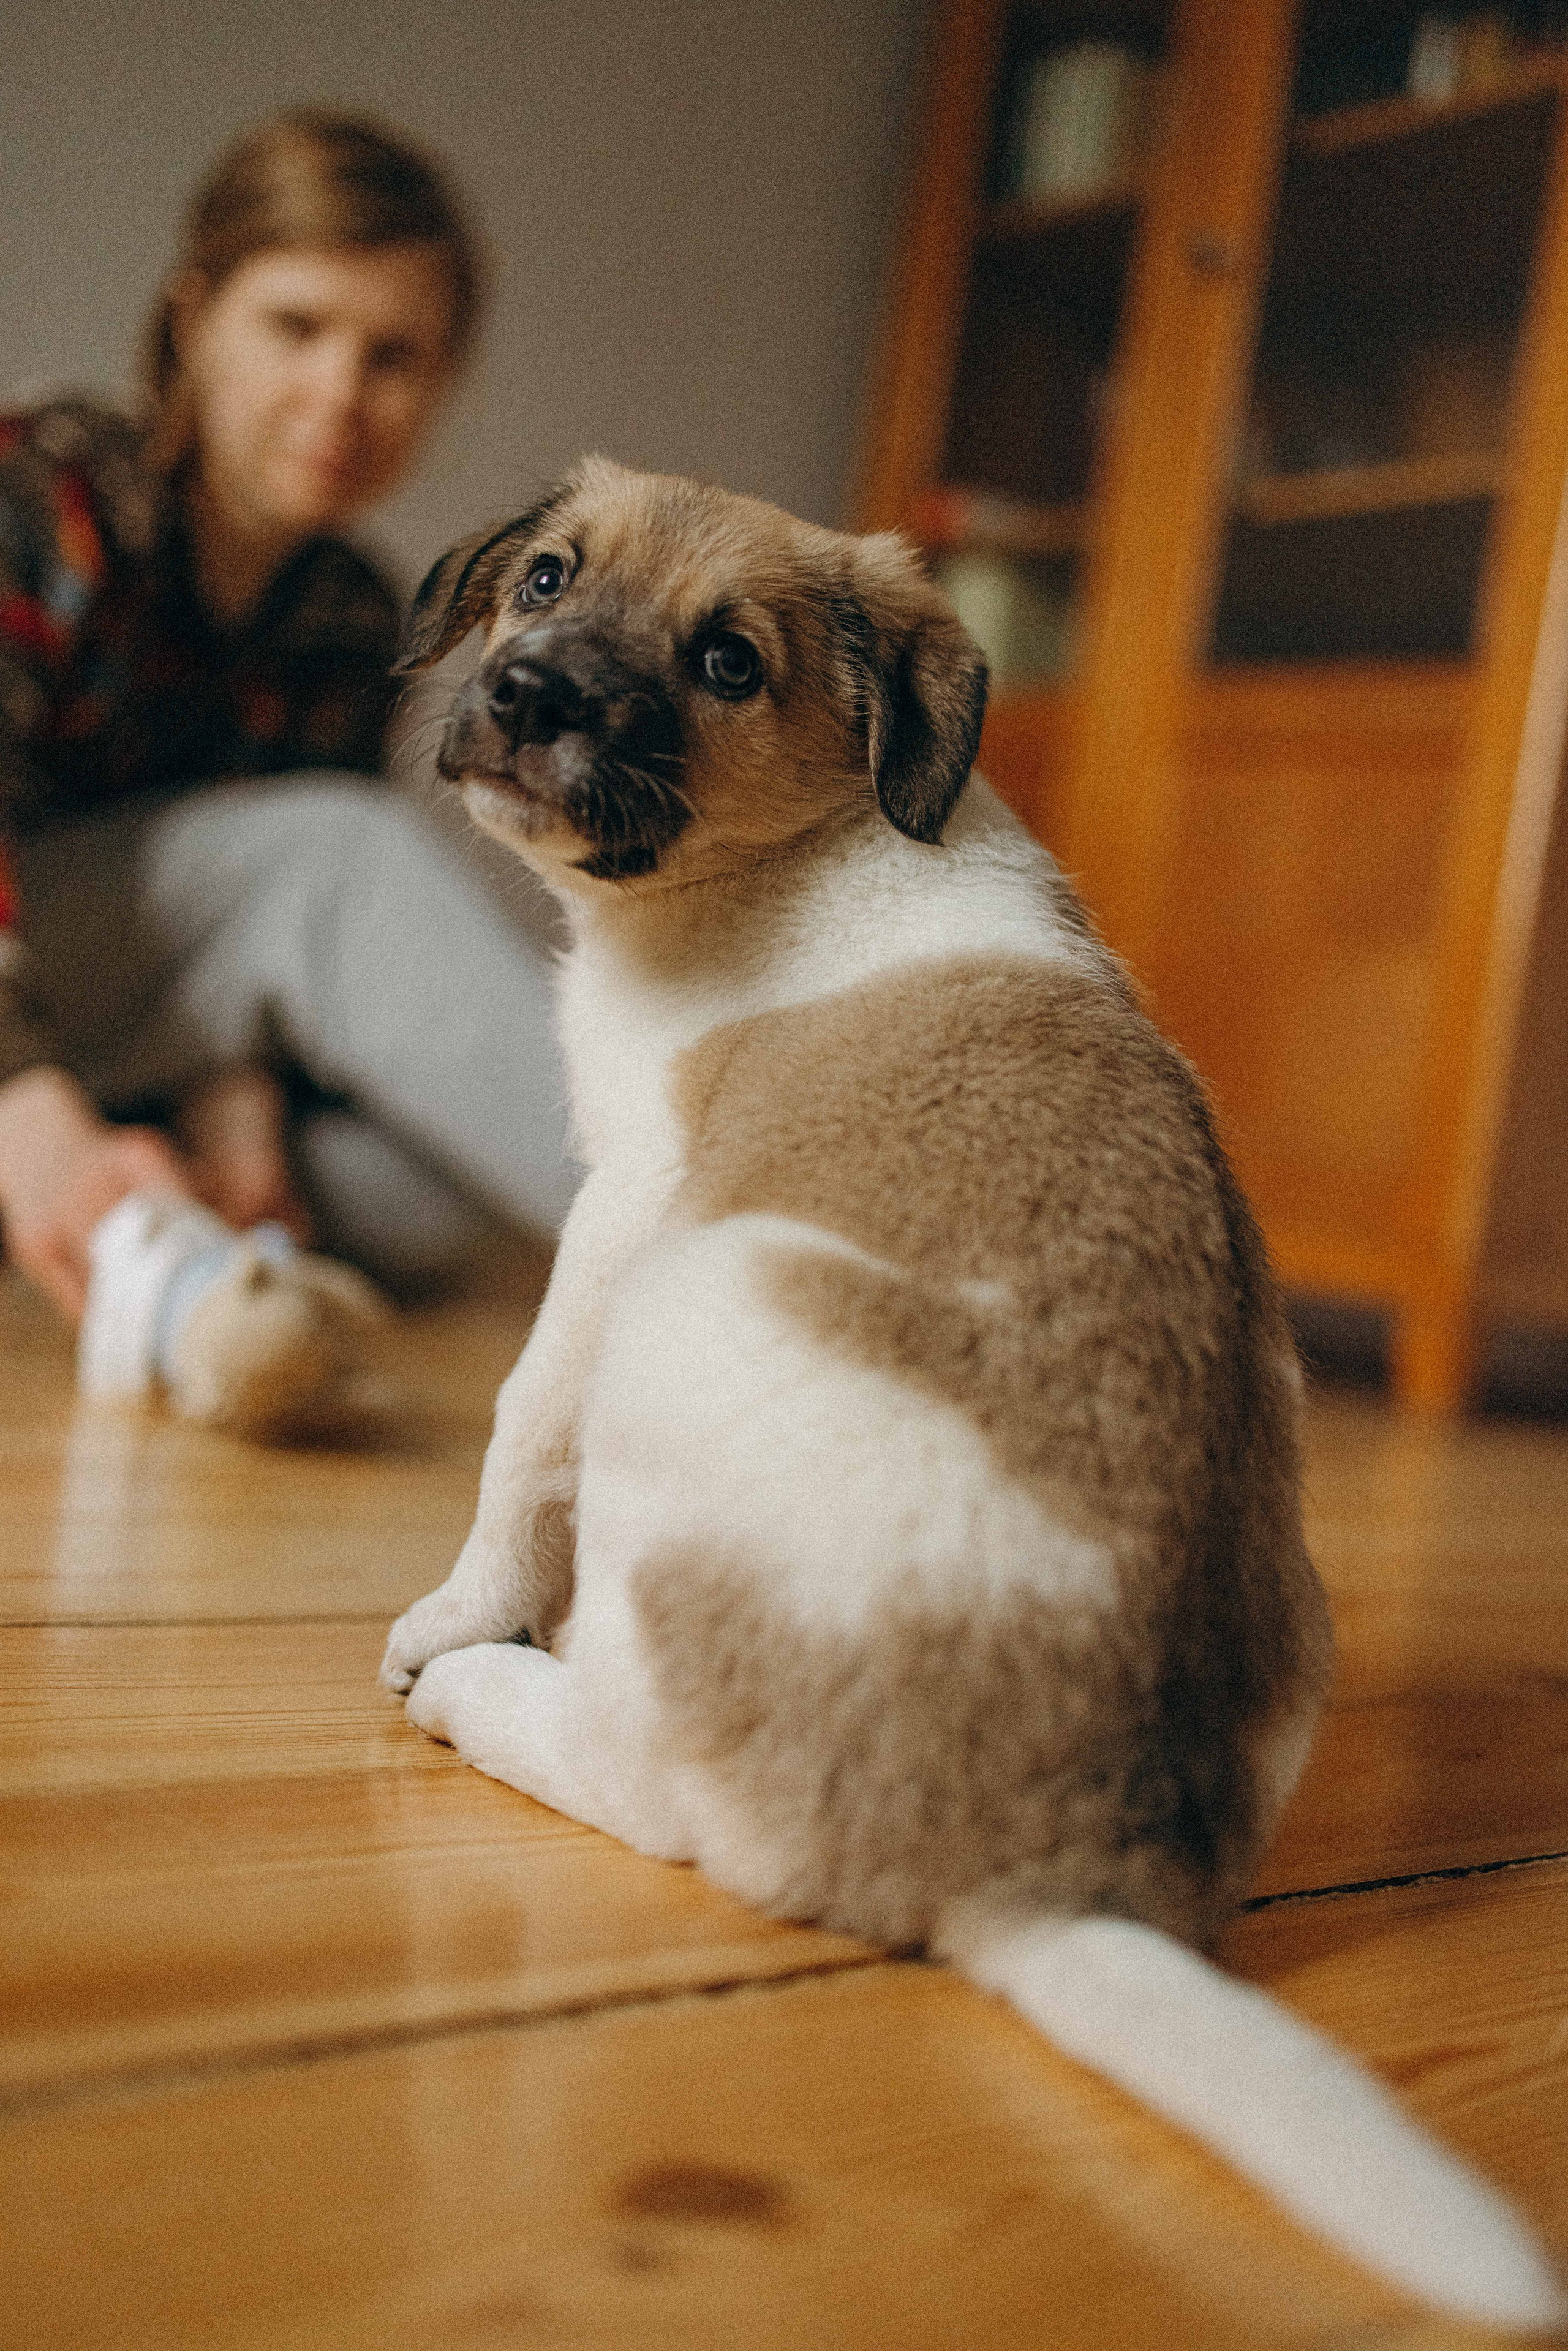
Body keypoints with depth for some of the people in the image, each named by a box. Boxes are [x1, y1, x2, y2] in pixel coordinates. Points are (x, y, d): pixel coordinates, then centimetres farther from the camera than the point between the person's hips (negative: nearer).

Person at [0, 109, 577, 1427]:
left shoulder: (347, 633, 6)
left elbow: (268, 970, 0)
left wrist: (233, 1100, -22)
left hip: (127, 1069, 6)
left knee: (423, 1191, -23)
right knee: (343, 854, -29)